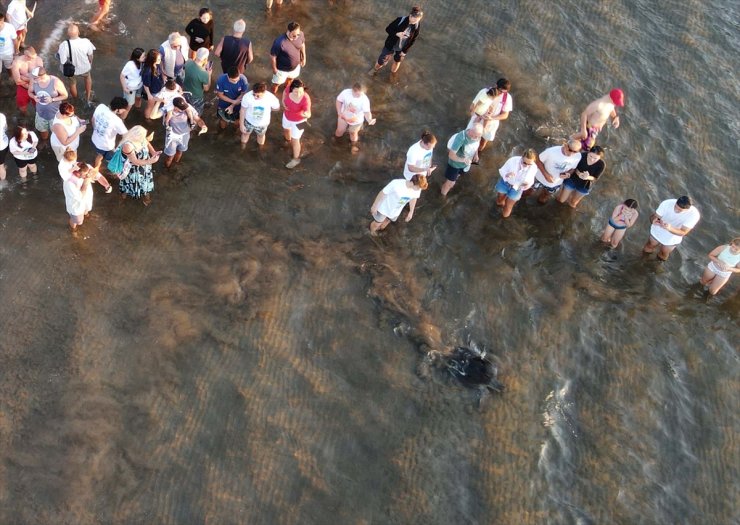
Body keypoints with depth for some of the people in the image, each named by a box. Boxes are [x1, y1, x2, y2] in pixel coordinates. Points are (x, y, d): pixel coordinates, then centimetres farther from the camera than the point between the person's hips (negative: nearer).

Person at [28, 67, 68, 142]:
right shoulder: (34, 81, -16)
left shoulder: (55, 82, -27)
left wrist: (52, 99, -29)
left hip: (54, 113, -3)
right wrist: (34, 97, -20)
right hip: (41, 113, 3)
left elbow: (65, 96, -15)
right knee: (43, 137, 22)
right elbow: (30, 92, 4)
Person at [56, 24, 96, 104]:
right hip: (85, 67, 1)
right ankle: (88, 96, 51)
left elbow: (63, 61, -24)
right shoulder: (86, 42, -29)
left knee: (72, 83, 31)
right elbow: (90, 56, -12)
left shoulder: (64, 45, -34)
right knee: (88, 77, 37)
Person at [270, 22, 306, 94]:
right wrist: (274, 68, -12)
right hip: (282, 69, -5)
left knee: (290, 78, 36)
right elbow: (273, 56, -26)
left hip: (295, 66, 5)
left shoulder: (300, 35, -25)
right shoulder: (279, 42, -42)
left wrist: (304, 57, 9)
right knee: (277, 83, 25)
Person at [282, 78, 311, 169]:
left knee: (295, 140, 12)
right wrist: (283, 101, -14)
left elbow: (308, 114, -43)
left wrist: (306, 114, -65)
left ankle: (296, 159, 38)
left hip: (298, 121, -5)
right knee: (286, 129, 35)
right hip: (287, 116, 5)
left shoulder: (305, 99, -40)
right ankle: (288, 139, 71)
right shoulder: (289, 89, -26)